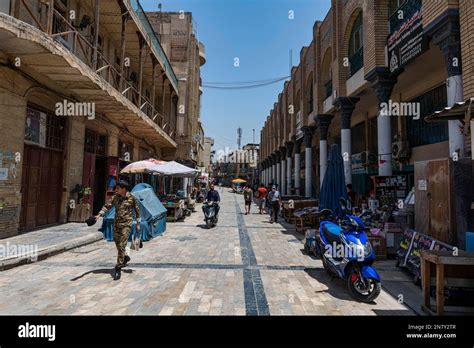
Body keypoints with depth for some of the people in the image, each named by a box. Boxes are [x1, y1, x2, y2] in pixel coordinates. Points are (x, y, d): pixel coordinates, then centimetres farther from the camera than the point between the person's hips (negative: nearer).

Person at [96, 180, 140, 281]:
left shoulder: (132, 198, -8)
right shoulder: (116, 197, 4)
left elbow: (137, 211, 0)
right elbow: (107, 206, 0)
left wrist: (138, 224, 2)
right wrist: (99, 215, -16)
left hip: (126, 224, -5)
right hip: (116, 223, 5)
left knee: (122, 246, -9)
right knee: (118, 245, 15)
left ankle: (118, 269, 0)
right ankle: (125, 257, 41)